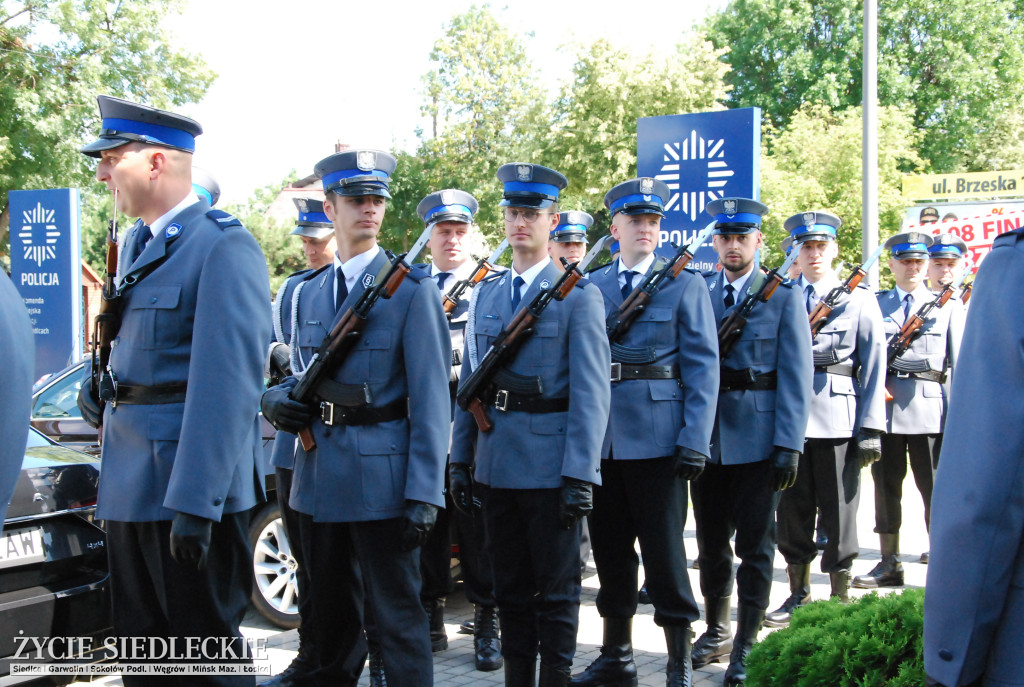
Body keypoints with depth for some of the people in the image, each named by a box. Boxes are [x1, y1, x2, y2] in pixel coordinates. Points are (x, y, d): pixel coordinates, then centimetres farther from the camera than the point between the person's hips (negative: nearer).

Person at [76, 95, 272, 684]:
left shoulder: (225, 247, -15)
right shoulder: (139, 244, 14)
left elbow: (227, 384, -22)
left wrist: (195, 503, -25)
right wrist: (100, 388, 7)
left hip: (188, 486, -9)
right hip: (130, 483, 9)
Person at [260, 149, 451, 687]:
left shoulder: (411, 289, -5)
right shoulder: (306, 293, 13)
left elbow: (430, 398, -10)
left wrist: (423, 494, -16)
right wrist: (277, 399, -2)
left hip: (381, 479, -6)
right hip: (319, 477, 6)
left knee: (397, 616, 0)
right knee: (331, 613, 18)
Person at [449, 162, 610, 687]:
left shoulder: (578, 295, -4)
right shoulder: (483, 295, 12)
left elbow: (590, 392, -9)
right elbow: (469, 383, 13)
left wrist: (581, 475, -15)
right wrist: (459, 458, 8)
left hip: (550, 465, -5)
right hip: (495, 463, 5)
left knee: (555, 587, 6)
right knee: (510, 585, 14)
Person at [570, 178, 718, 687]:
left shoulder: (685, 285, 2)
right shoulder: (589, 287, 11)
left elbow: (703, 367, -3)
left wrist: (694, 440, -11)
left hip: (656, 441, -4)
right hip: (601, 441, 4)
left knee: (664, 553, 1)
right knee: (610, 550, 13)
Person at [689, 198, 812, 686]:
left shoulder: (783, 296, -1)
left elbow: (795, 376, -5)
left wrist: (788, 444, -12)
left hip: (757, 439, -3)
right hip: (707, 438, 3)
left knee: (754, 545, 3)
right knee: (711, 541, 13)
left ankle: (746, 645, 14)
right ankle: (716, 631, 30)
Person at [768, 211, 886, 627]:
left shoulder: (858, 299, 5)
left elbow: (874, 365, 2)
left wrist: (871, 427, -6)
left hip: (837, 417, -2)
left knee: (838, 509, 2)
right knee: (792, 507, 7)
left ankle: (840, 599, 15)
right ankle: (798, 595, 21)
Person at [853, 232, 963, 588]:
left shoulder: (948, 306, 10)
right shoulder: (875, 304, 11)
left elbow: (960, 363, 6)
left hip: (929, 408, -1)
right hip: (885, 407, 2)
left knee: (934, 486, -1)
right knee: (886, 484, 6)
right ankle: (889, 564, 15)